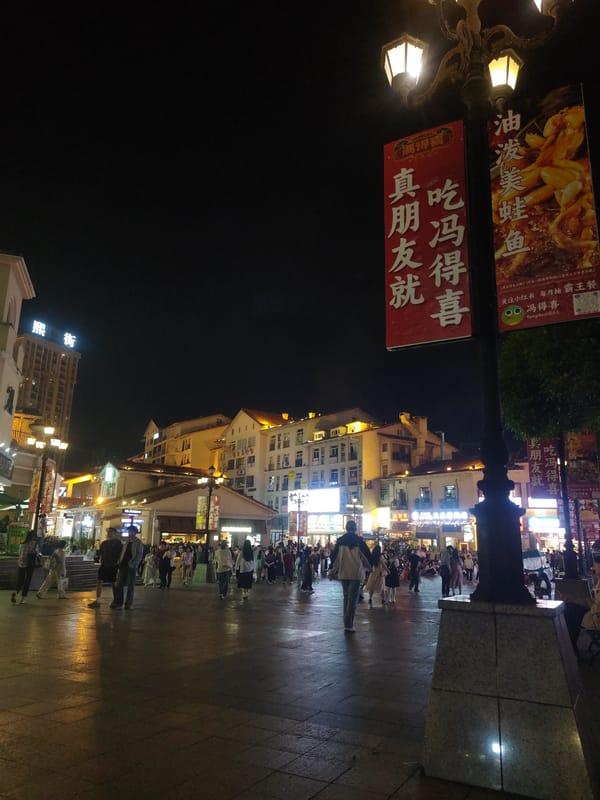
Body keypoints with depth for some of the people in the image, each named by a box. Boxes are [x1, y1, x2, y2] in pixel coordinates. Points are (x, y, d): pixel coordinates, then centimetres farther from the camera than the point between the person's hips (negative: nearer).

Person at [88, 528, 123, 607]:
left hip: (113, 566, -5)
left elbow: (121, 553, -10)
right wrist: (100, 559, 6)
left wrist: (118, 562, -16)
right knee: (99, 582, 0)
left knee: (113, 583, 6)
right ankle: (97, 601, 6)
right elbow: (100, 552, 21)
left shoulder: (118, 543, -7)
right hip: (104, 565, 5)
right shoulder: (104, 543, 9)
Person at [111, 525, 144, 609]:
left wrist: (132, 563, -20)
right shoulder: (126, 542, 14)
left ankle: (128, 604, 10)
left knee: (130, 585, 2)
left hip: (131, 566, -5)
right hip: (123, 565, 5)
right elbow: (122, 552, 14)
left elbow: (139, 555, -10)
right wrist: (119, 562, -1)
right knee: (118, 584, 2)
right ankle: (118, 602, 10)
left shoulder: (138, 542, -2)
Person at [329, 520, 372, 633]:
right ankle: (348, 625, -6)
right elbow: (367, 555, 0)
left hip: (343, 573, 3)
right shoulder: (359, 541, -5)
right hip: (356, 573, -3)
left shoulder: (340, 541, 2)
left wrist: (332, 570, 12)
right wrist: (368, 566, 19)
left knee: (346, 597, 17)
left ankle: (347, 622, 20)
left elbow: (334, 556, 4)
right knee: (353, 599, 0)